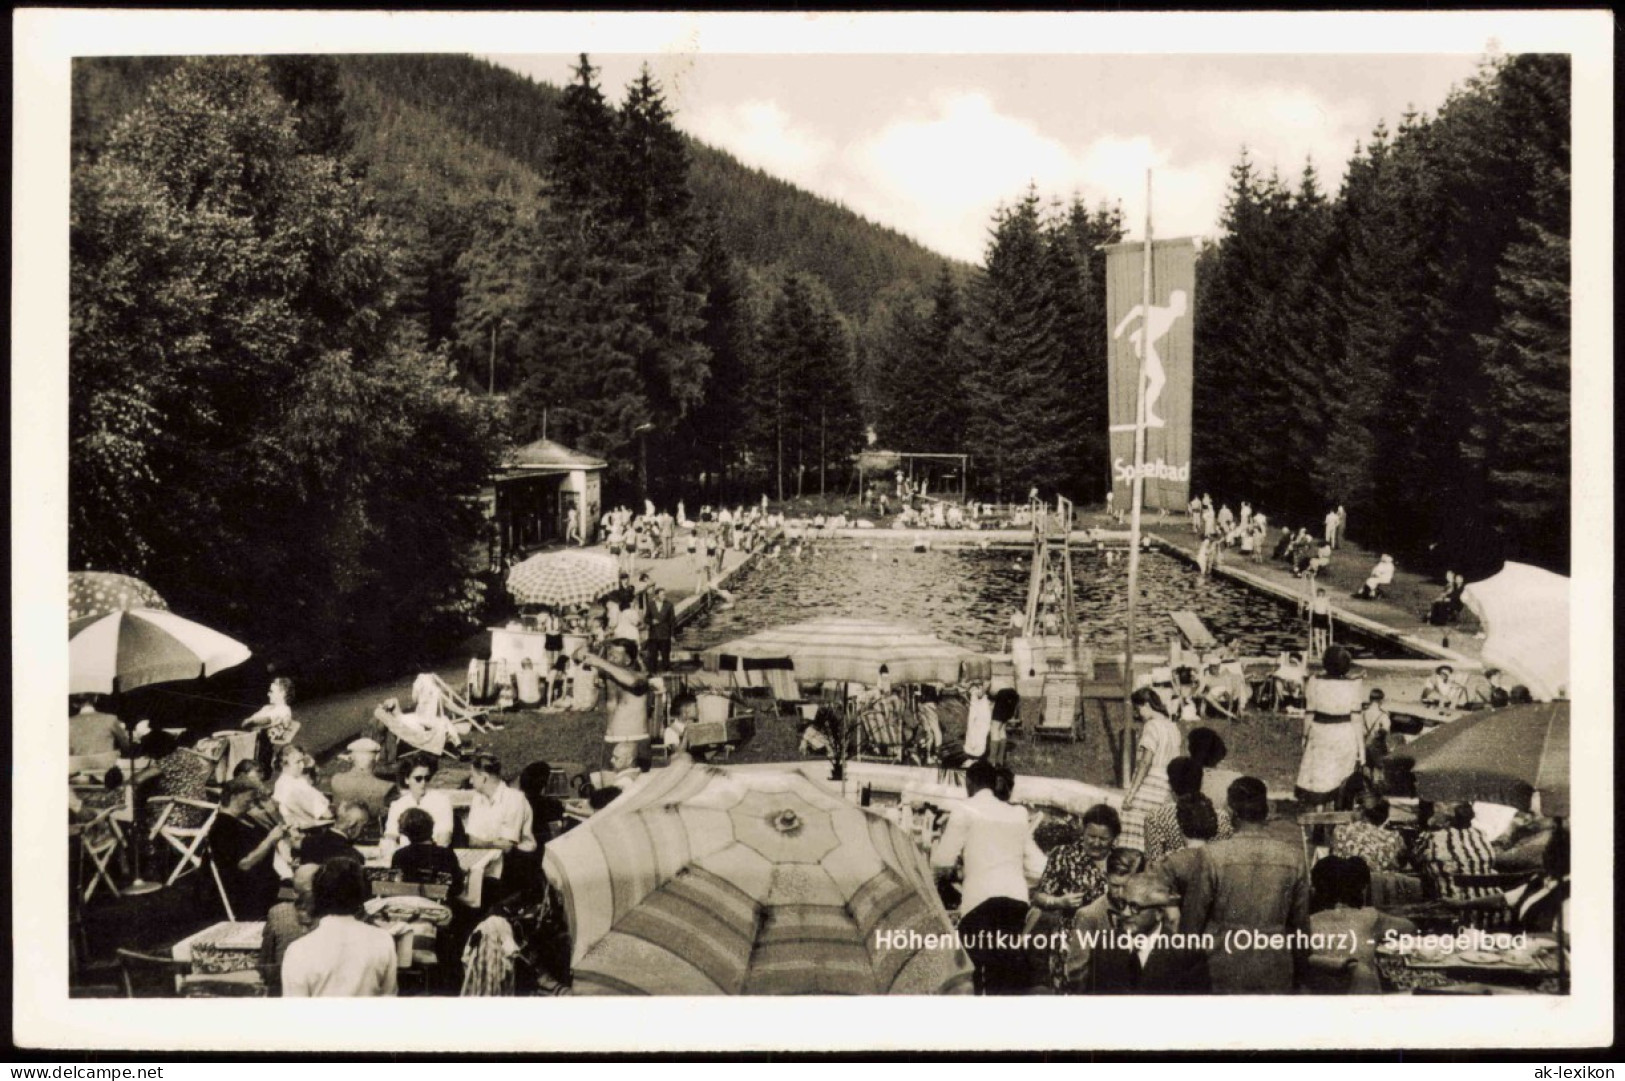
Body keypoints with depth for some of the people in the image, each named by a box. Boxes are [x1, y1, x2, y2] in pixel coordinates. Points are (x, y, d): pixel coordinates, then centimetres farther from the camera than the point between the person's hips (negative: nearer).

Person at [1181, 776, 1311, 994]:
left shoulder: (1213, 855, -11)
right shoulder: (1293, 857, -4)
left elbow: (1192, 918, -4)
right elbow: (1300, 921, 5)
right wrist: (1295, 966, 20)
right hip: (1275, 975, 2)